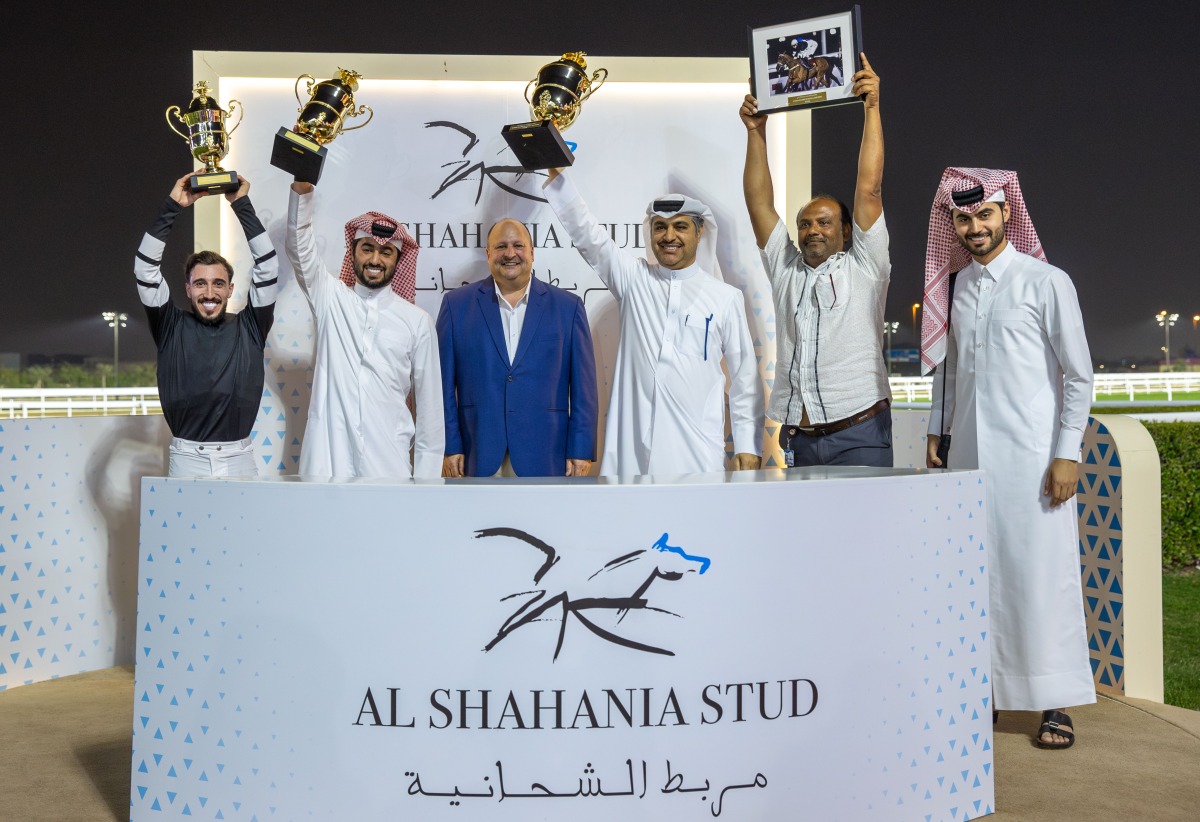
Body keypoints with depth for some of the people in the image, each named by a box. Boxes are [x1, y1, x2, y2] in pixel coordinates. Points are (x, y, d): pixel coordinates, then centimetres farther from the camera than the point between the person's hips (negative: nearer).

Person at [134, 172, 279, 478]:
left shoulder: (249, 328, 7)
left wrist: (242, 206, 0)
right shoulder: (172, 328, 6)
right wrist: (171, 208, -4)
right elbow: (145, 269, 0)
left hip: (239, 459, 1)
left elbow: (268, 267, 2)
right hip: (187, 458, 0)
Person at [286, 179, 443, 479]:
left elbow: (429, 401, 5)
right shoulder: (329, 299, 8)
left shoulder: (418, 321, 4)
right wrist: (302, 191, -23)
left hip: (388, 463, -1)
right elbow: (300, 249, -7)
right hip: (327, 460, 1)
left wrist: (427, 474, 2)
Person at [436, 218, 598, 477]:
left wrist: (581, 450, -1)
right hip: (478, 456, 0)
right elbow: (444, 383, 5)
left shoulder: (568, 306, 6)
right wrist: (449, 446, -1)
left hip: (543, 456, 0)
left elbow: (583, 387, 4)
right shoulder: (457, 304, 7)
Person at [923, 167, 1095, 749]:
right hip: (969, 452, 5)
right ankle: (982, 687, 20)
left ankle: (1056, 704, 9)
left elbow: (1078, 376, -4)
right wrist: (936, 432, 17)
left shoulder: (1046, 282, -3)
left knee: (1041, 571, -2)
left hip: (1029, 455, -5)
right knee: (977, 572, 8)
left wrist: (1067, 454, -10)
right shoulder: (959, 285, 11)